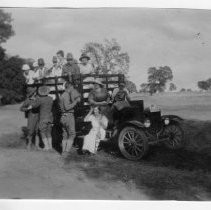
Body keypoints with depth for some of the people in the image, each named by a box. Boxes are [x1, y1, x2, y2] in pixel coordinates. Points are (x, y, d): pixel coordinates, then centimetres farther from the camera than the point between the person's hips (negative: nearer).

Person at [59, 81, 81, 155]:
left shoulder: (62, 95, 16)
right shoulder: (66, 95, -12)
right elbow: (67, 107, -20)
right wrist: (76, 101, -15)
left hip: (63, 117, 9)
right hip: (69, 116, -9)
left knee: (65, 135, 11)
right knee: (72, 135, -6)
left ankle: (64, 151, 11)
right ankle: (67, 151, -11)